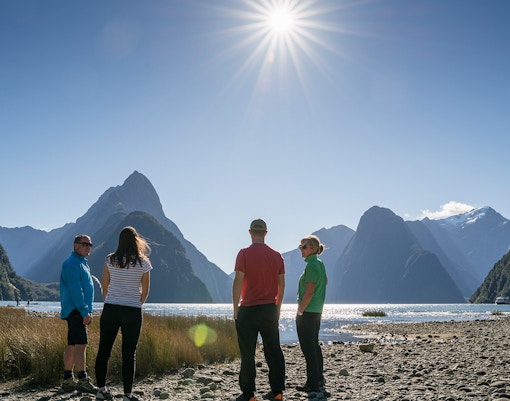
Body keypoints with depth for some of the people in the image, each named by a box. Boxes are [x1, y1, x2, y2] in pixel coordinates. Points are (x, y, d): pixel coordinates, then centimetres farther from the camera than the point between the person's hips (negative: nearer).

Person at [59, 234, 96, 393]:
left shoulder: (82, 263, 21)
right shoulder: (72, 263, -11)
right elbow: (75, 289, -18)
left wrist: (88, 311, 21)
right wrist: (84, 311, -19)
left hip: (77, 311, 10)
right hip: (75, 310, -10)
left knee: (72, 345, 10)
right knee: (81, 344, -13)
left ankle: (68, 381, 14)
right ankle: (82, 380, -14)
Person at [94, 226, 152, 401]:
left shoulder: (110, 260, 1)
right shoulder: (143, 263, -4)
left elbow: (104, 286, 7)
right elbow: (145, 291, 3)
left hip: (110, 309, 2)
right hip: (132, 311, -2)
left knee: (104, 350, 11)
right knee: (129, 354, 3)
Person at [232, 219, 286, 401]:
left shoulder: (244, 253, -9)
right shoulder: (276, 256, 5)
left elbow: (238, 282, -12)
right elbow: (281, 284, 9)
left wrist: (235, 309, -4)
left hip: (248, 310, -4)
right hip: (270, 309, 4)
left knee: (247, 354, 3)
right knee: (273, 351, 11)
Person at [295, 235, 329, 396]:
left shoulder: (311, 265, -18)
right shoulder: (320, 263, 10)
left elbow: (309, 292, -22)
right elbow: (325, 281, 27)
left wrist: (300, 311, -16)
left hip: (307, 312, -10)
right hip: (317, 310, 10)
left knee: (308, 347, -5)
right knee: (314, 345, 18)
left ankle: (313, 384, -1)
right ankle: (319, 379, 27)